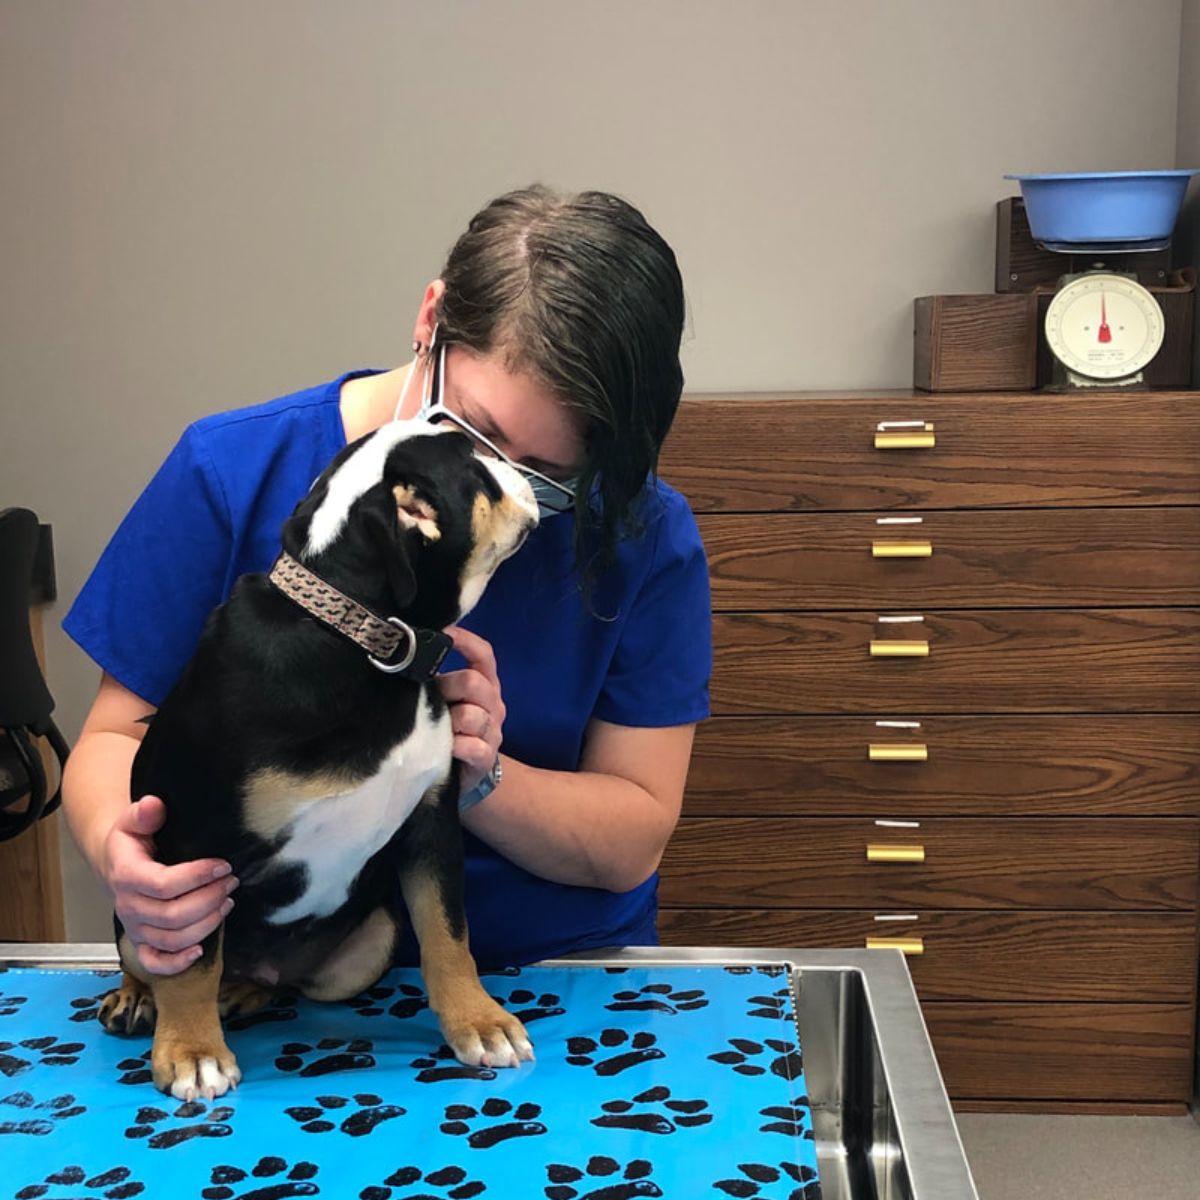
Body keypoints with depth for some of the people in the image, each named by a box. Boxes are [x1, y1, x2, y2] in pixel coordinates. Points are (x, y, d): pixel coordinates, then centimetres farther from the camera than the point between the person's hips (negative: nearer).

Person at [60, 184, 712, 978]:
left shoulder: (647, 538, -8)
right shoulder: (232, 474, -8)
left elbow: (634, 843, -4)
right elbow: (117, 735, -2)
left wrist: (479, 782, -22)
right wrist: (116, 846, -24)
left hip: (561, 980, -1)